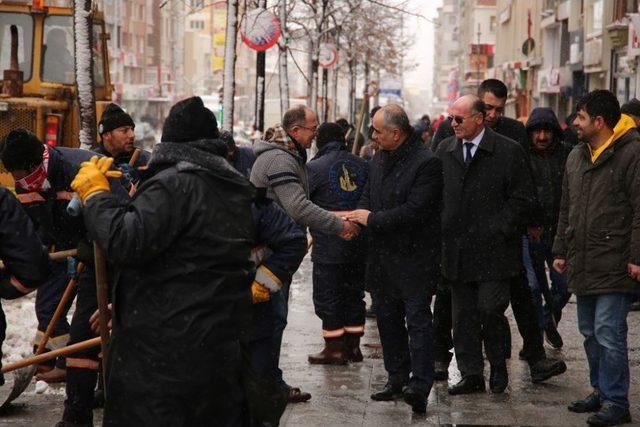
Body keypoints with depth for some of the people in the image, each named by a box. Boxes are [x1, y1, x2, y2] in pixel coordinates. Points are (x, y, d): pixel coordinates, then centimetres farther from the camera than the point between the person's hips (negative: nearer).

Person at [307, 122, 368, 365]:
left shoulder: (314, 168, -10)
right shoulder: (361, 165, 5)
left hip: (329, 247, -6)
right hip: (359, 244, 6)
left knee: (327, 297, 3)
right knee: (354, 294, 15)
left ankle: (335, 349, 5)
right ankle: (353, 345, 20)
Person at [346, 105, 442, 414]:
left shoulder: (426, 163, -17)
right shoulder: (380, 158, 10)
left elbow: (414, 210, -23)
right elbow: (369, 194, 18)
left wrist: (372, 219, -16)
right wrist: (359, 214, -5)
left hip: (414, 256, -9)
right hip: (382, 255, 9)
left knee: (417, 319, -9)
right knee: (388, 319, 14)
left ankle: (420, 385, -11)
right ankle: (397, 379, 25)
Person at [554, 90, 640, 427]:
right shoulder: (576, 157, 15)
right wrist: (561, 250, 19)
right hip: (583, 265, 8)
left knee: (608, 333, -8)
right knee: (590, 333, 14)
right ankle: (601, 392, 26)